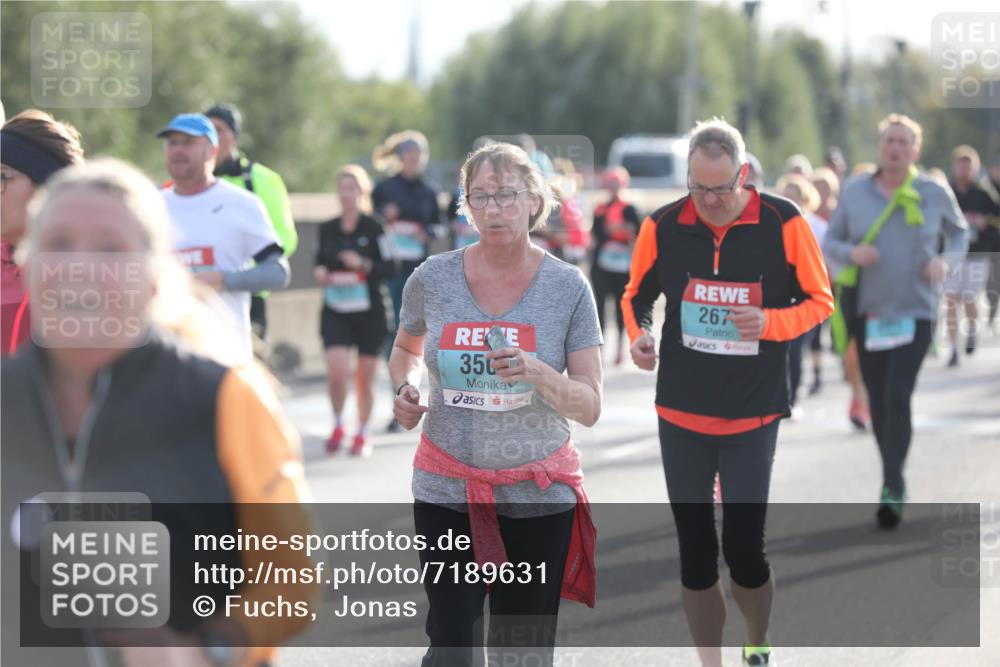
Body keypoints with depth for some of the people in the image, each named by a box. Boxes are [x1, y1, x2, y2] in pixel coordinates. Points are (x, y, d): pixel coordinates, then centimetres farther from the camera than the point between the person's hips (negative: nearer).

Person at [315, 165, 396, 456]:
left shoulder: (373, 228, -5)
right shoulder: (327, 229, 5)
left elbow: (390, 267, -6)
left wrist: (364, 264, -22)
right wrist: (321, 273, -3)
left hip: (369, 312, -2)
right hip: (335, 312, 2)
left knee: (365, 378, 6)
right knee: (337, 371, -15)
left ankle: (362, 434, 25)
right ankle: (338, 425, 9)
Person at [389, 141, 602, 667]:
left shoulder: (567, 287, -5)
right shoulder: (433, 278, -2)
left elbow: (589, 407, -5)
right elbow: (405, 351, 19)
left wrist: (536, 372, -23)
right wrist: (405, 388, -3)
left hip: (538, 497, 0)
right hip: (446, 491, 1)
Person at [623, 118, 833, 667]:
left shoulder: (784, 224, -10)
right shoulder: (662, 226, -5)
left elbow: (819, 302, -2)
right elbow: (636, 296, 11)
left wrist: (770, 323, -21)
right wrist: (638, 335, -11)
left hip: (753, 415, -2)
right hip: (680, 414, 2)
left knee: (744, 548, -2)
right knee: (695, 551, 6)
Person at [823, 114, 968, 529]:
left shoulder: (934, 194, -1)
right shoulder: (855, 191, 1)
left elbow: (958, 230, 16)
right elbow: (830, 243, 7)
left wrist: (945, 260, -4)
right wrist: (852, 253, -16)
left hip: (914, 313, -2)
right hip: (869, 311, 2)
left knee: (898, 396, -16)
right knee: (878, 401, 8)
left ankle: (892, 489, -13)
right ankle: (892, 475, 28)